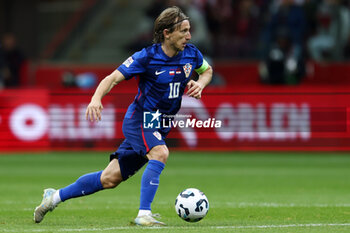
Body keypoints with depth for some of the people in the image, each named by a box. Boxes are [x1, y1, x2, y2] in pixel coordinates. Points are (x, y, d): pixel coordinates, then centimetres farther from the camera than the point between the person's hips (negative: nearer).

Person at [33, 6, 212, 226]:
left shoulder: (191, 53, -3)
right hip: (139, 119, -6)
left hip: (161, 125, 6)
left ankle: (55, 197, 23)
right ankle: (144, 215, -32)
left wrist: (200, 84, -4)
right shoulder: (147, 57, -18)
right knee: (160, 153, -35)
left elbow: (207, 70, 19)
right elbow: (114, 78, -18)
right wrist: (96, 98, -37)